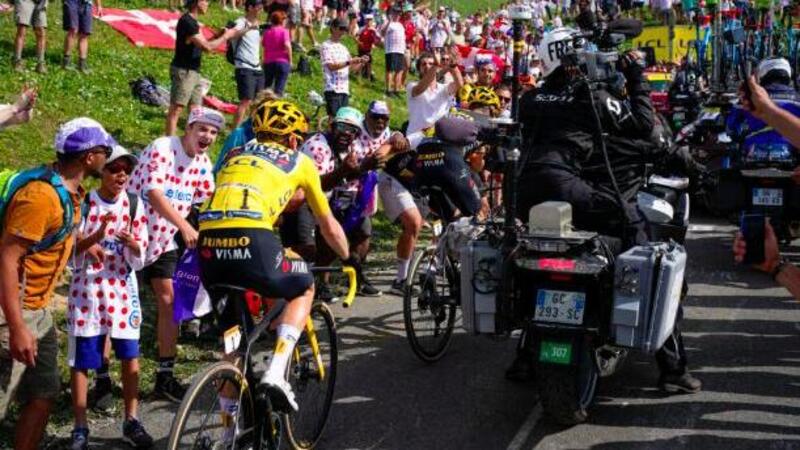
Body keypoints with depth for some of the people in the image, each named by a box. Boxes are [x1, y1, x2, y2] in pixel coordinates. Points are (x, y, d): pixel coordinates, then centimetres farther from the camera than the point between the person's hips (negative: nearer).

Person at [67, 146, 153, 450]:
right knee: (81, 359, 1)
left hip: (122, 288, 3)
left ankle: (131, 422, 17)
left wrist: (132, 243, -19)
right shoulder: (83, 203, -5)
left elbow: (140, 256, 3)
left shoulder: (134, 204, 3)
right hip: (86, 288, -2)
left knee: (130, 356, 3)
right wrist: (96, 236, -25)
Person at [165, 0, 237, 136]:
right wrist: (226, 36, -9)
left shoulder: (193, 21, 14)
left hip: (193, 72, 10)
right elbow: (207, 47, -20)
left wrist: (219, 35, 6)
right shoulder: (186, 21, -16)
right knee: (176, 109, -7)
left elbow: (201, 45, 17)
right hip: (184, 71, -10)